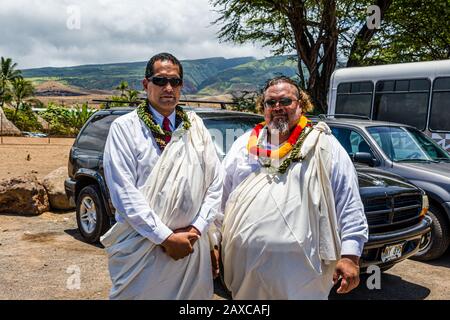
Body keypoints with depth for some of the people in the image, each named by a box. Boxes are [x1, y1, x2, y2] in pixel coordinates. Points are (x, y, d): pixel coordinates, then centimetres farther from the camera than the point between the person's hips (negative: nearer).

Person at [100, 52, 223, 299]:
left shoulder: (195, 126, 5)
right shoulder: (125, 128, -6)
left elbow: (215, 184, 4)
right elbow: (124, 193, -13)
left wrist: (195, 229, -7)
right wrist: (167, 237, -14)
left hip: (192, 245, 4)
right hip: (141, 247, -3)